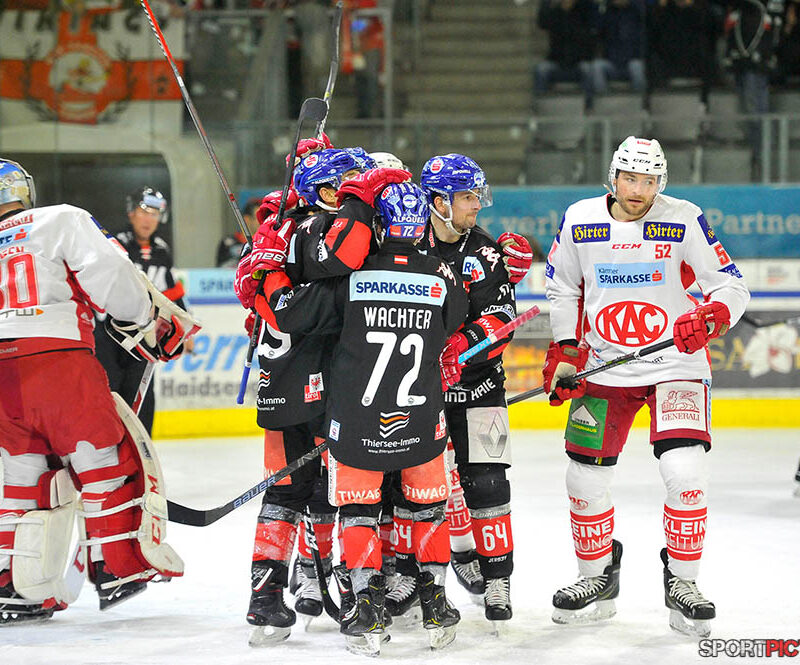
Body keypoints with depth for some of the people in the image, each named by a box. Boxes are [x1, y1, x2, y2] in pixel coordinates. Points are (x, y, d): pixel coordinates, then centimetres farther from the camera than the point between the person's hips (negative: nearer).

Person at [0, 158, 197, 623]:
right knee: (109, 458, 8)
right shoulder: (62, 220, 11)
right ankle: (123, 568, 5)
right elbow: (109, 275, -4)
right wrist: (158, 326, 4)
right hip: (57, 359, -4)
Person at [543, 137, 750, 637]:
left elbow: (732, 286, -7)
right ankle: (598, 578, 22)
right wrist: (565, 350, 5)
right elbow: (563, 287, 13)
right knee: (587, 474, 1)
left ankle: (683, 582, 0)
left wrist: (712, 317, -27)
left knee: (686, 470, -17)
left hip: (675, 365, -3)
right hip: (603, 366, 3)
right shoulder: (580, 221, -2)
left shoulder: (684, 221, -9)